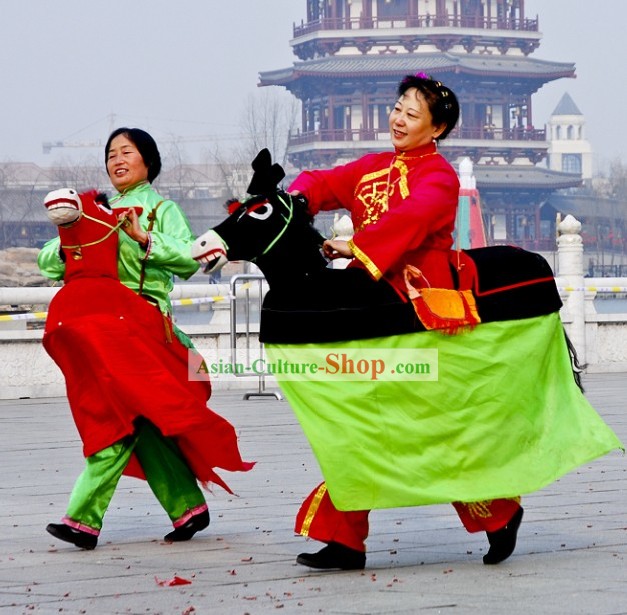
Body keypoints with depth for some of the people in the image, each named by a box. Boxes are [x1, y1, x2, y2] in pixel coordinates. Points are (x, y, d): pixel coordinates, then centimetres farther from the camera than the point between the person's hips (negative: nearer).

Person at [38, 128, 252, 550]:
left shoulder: (162, 210, 4)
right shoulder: (99, 211, 19)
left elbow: (190, 259, -12)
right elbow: (48, 261, 13)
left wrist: (146, 237, -21)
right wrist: (67, 247, -8)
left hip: (139, 322, -6)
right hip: (98, 322, 6)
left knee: (120, 417, -14)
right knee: (141, 421, 5)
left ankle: (85, 518, -19)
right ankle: (187, 507, 13)